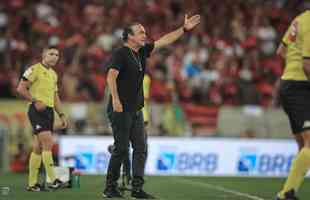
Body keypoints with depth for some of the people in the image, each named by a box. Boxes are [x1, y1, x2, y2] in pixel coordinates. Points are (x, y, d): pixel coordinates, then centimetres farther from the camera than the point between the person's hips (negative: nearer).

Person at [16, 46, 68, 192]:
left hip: (49, 111, 8)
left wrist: (61, 115, 18)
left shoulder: (53, 74, 20)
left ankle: (32, 183, 11)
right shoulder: (34, 69, -5)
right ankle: (52, 180, -20)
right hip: (37, 110, -8)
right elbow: (21, 89, -11)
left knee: (38, 147, 8)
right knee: (48, 143, -17)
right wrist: (35, 101, -18)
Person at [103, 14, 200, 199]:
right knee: (122, 149, -6)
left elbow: (164, 41, 19)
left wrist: (184, 29, 16)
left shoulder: (142, 51, 13)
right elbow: (111, 76, -20)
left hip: (136, 110, 8)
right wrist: (115, 100, -29)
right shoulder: (121, 53, -9)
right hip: (120, 109, -8)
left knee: (141, 148, 2)